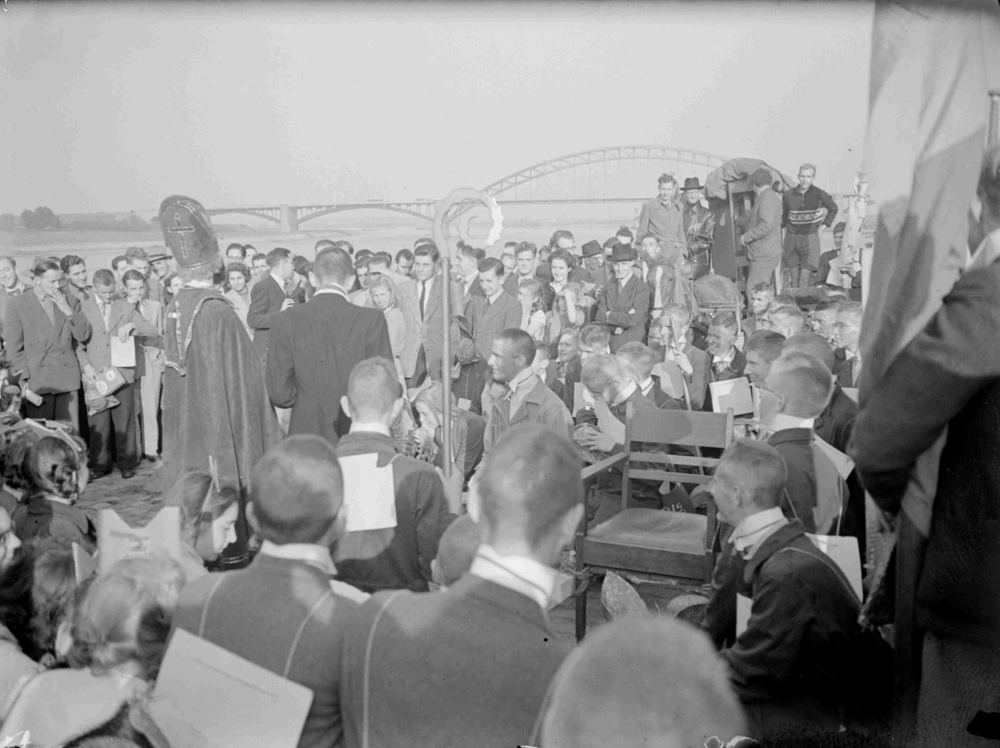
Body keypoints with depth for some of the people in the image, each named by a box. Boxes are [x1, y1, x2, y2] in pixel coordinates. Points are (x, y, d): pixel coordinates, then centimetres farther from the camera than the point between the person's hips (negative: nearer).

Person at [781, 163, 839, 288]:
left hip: (810, 237, -2)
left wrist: (823, 227, 4)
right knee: (794, 281, 7)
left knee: (804, 282, -9)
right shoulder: (788, 195, 1)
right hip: (791, 238, 2)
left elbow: (833, 208, 13)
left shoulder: (818, 194, -4)